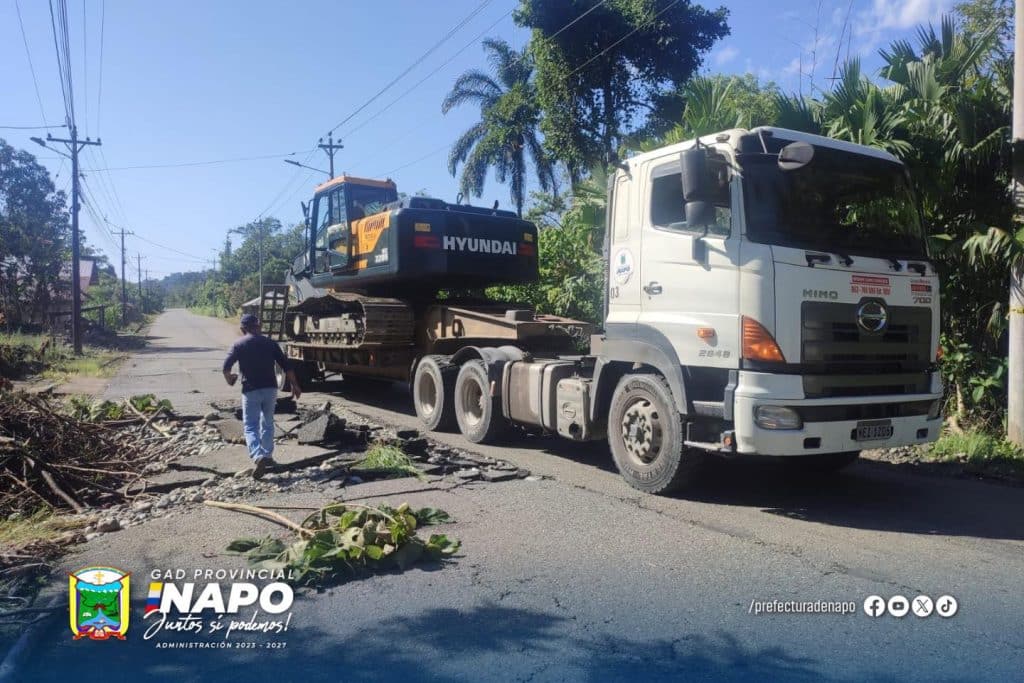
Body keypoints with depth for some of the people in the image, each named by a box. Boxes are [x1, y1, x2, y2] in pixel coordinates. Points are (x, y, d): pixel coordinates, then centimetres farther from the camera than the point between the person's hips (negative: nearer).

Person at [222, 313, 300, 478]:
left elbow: (226, 367, -8)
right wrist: (294, 385, 9)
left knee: (251, 427, 0)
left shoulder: (238, 345, 0)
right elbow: (285, 365, 2)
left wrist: (230, 380, 13)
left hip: (251, 390, -2)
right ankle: (268, 456, 24)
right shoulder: (270, 342, 5)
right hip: (270, 389, 3)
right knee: (267, 424, 19)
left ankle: (259, 457, -21)